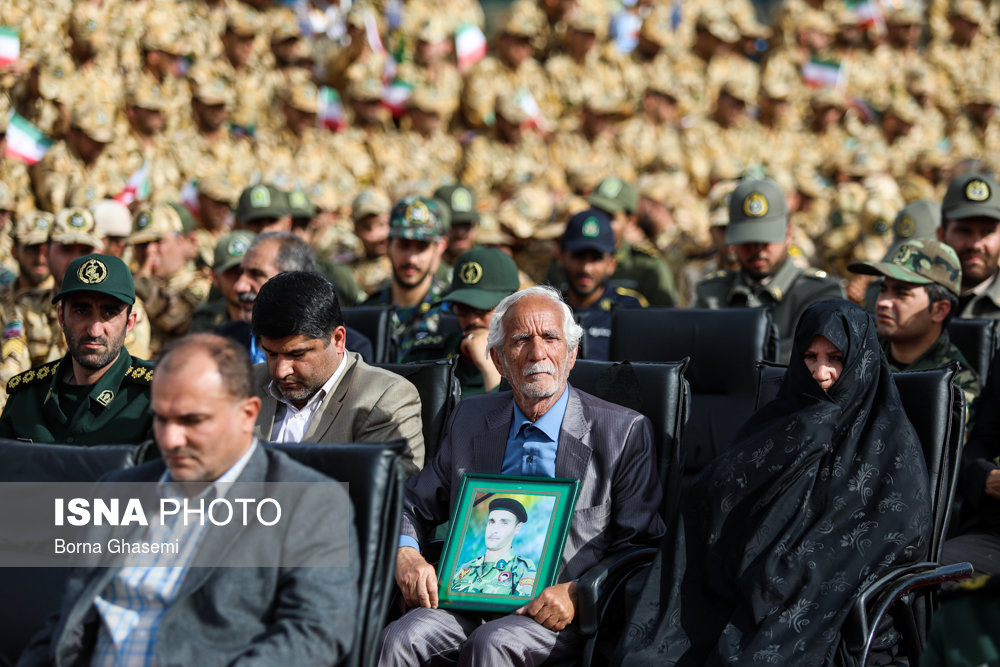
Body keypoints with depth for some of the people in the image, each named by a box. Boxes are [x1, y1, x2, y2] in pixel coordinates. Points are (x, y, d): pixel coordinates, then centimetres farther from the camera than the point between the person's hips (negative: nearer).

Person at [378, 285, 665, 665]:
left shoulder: (624, 432, 1)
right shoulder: (469, 420, 14)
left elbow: (640, 548, -1)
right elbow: (415, 505, 21)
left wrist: (578, 593, -17)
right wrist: (405, 552, -2)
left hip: (560, 616, -3)